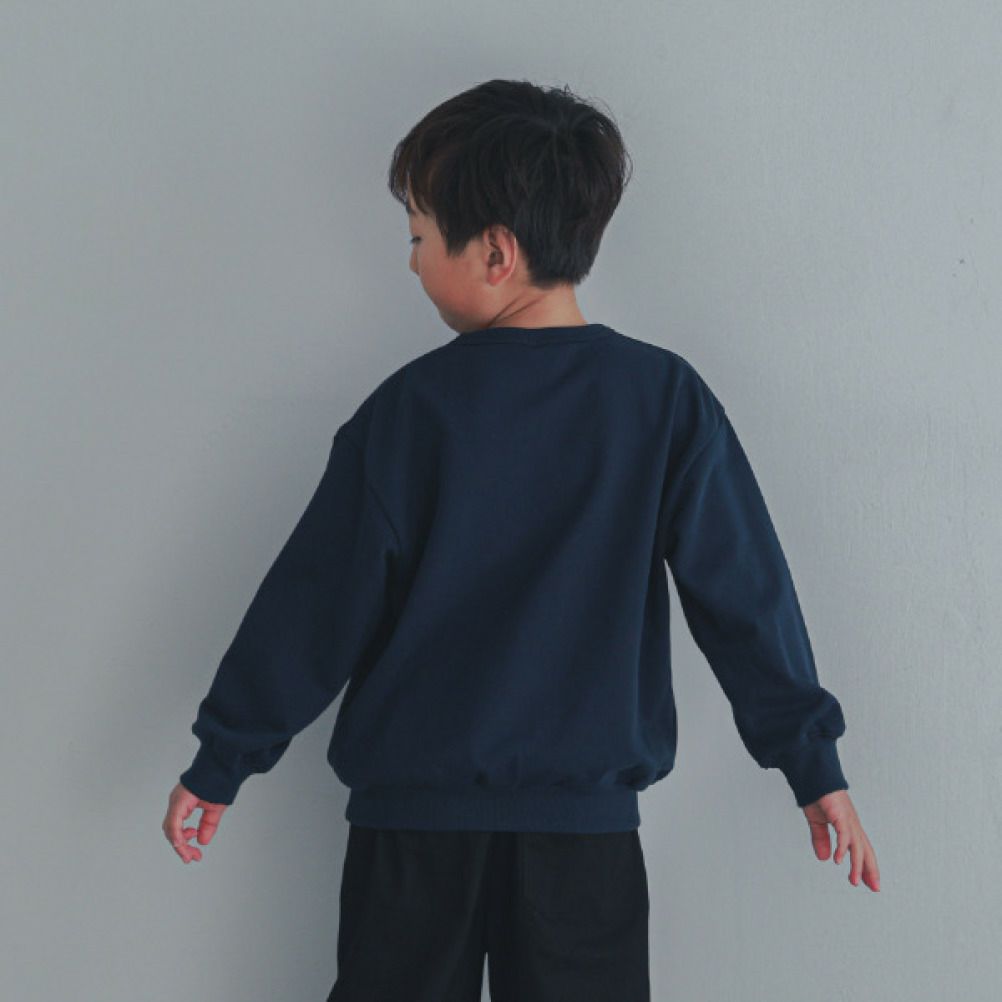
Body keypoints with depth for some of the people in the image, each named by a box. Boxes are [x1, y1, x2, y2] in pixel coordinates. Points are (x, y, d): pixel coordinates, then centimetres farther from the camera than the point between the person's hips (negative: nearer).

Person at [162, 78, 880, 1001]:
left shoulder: (411, 409, -7)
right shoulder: (666, 398, -4)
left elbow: (317, 605, -3)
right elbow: (743, 592, -2)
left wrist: (221, 762, 7)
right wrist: (814, 764, 7)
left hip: (414, 818, -1)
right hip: (587, 823, 1)